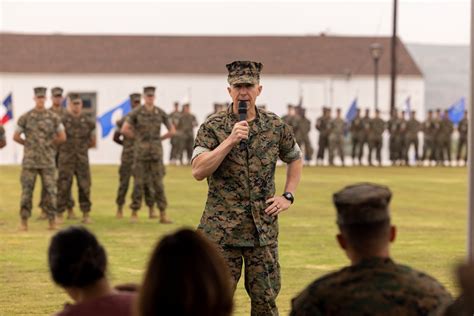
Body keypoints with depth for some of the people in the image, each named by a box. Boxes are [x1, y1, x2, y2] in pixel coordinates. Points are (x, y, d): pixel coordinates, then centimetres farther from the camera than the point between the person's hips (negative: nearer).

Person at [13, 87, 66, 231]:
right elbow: (16, 137, 5)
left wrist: (49, 145, 8)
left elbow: (62, 137, 5)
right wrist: (29, 144, 7)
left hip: (47, 161, 1)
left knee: (50, 191, -1)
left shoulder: (53, 117, 1)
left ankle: (52, 222, 6)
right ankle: (24, 222, 6)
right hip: (29, 161, -1)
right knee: (27, 191, -1)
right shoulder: (25, 117, -1)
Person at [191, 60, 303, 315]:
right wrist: (230, 140, -22)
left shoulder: (276, 127, 5)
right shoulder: (212, 128, -3)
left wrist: (288, 196, 9)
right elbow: (198, 171, -15)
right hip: (221, 231, -2)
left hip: (263, 229, 2)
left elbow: (295, 159, 23)